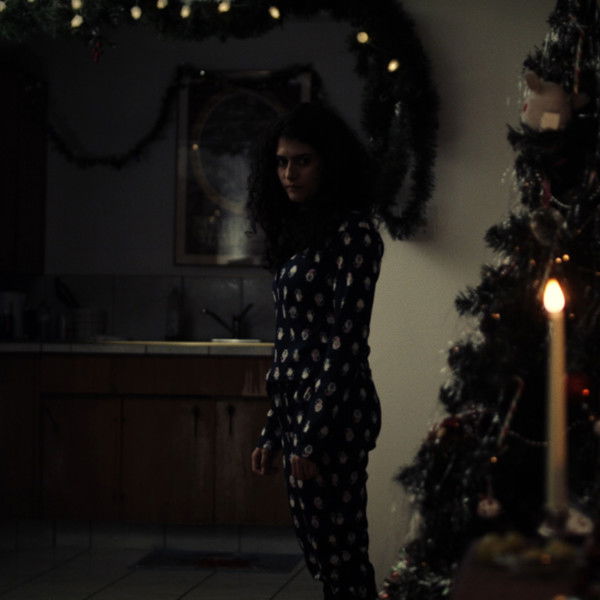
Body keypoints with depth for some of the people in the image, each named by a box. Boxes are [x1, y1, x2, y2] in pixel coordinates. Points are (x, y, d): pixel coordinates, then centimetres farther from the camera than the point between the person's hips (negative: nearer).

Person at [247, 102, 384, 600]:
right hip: (298, 409, 9)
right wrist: (273, 433, 15)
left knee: (340, 555, -5)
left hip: (333, 413, -9)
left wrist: (314, 436, -18)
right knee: (321, 556, 12)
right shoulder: (297, 236, 16)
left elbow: (346, 343, -15)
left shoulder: (352, 232, -9)